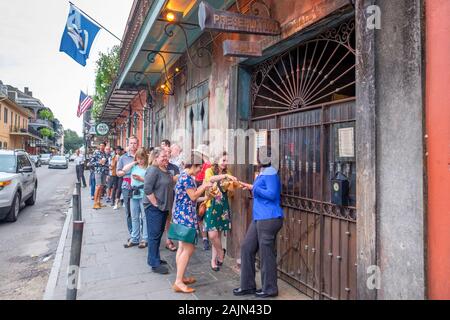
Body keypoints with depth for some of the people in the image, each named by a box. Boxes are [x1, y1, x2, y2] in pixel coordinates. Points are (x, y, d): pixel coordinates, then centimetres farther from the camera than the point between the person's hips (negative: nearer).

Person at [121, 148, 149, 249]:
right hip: (134, 194, 6)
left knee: (144, 217, 2)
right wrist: (134, 162, 1)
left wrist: (141, 179, -20)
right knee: (134, 217, 14)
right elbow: (124, 169, -3)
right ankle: (134, 238, 25)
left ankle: (144, 239, 12)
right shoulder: (134, 166, 9)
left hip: (144, 195, -6)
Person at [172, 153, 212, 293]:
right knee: (189, 248, -7)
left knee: (182, 247, 15)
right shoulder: (187, 177, -16)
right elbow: (193, 196, -16)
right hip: (186, 216, -11)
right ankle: (178, 282, -2)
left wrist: (202, 187, 15)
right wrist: (204, 186, -5)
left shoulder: (184, 176, 15)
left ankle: (180, 278, 23)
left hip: (182, 215, 11)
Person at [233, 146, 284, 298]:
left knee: (266, 253, 1)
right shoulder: (263, 172, 17)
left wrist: (254, 188, -14)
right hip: (258, 218, 10)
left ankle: (270, 289, 17)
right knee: (247, 248, 11)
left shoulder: (270, 173, -13)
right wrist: (249, 187, 16)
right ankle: (247, 286, 22)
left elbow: (272, 194, -21)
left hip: (269, 219, -10)